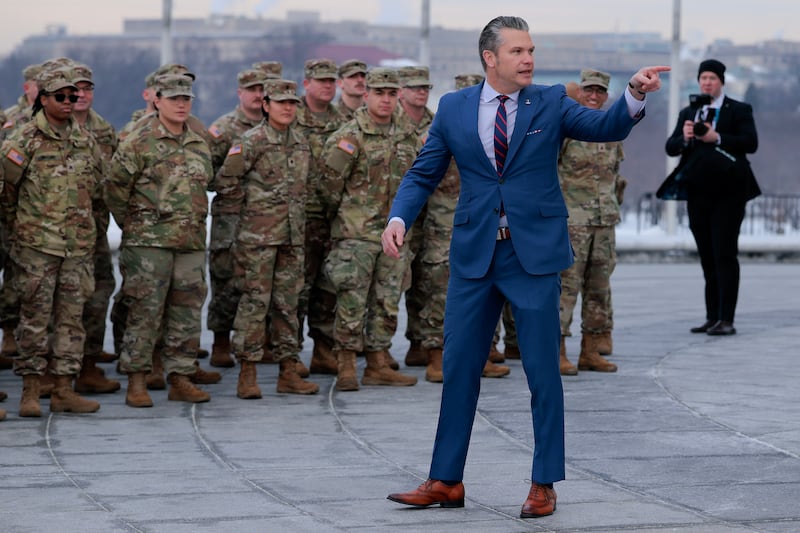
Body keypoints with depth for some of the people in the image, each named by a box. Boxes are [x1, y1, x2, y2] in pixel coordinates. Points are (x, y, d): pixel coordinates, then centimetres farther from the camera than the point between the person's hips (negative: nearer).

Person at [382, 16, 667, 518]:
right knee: (459, 368, 7)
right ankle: (446, 480, 16)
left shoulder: (550, 103, 1)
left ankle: (544, 484, 10)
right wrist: (399, 218, -10)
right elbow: (423, 174, 8)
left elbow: (606, 126, -12)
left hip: (536, 253, -2)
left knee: (543, 371, 1)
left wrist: (635, 94, -31)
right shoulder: (453, 109, 4)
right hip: (474, 253, 2)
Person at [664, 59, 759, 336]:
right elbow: (671, 147, 8)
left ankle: (726, 320, -11)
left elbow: (751, 143, -11)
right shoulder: (688, 113, 16)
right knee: (707, 257, 7)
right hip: (698, 193, 5)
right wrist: (684, 138, -14)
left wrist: (717, 138, -21)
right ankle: (712, 317, 11)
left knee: (725, 255, -10)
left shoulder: (739, 110, 2)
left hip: (728, 193, -5)